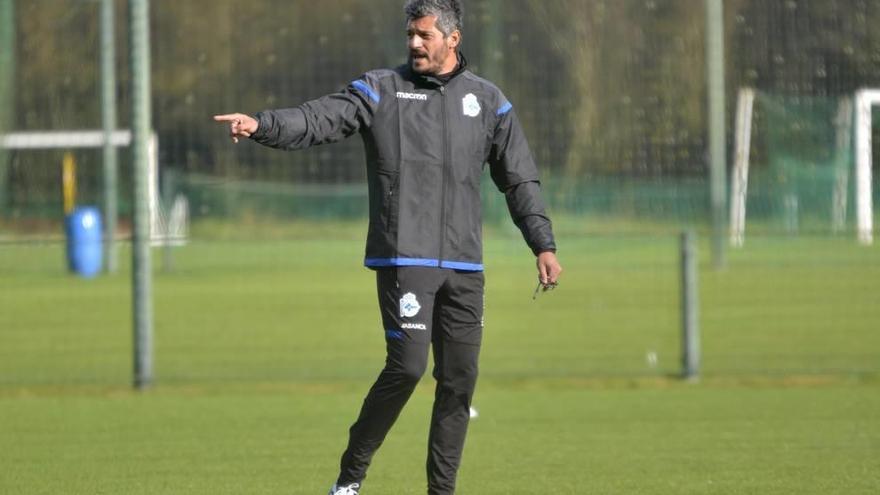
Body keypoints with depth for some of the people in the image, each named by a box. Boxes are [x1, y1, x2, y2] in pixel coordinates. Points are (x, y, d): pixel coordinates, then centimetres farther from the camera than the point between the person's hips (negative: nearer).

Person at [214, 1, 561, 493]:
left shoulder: (488, 100, 11)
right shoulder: (380, 90, 2)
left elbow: (521, 180, 15)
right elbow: (320, 119, -11)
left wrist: (544, 245, 9)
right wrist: (262, 125, -29)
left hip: (465, 267, 4)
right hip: (404, 261, -4)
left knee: (460, 378, 3)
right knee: (407, 365, -14)